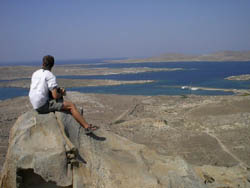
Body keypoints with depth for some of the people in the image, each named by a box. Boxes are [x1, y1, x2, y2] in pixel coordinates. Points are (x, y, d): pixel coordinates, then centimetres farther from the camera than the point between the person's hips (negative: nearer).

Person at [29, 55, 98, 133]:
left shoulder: (35, 73, 10)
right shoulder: (50, 76, -14)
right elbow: (55, 96, -19)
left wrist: (58, 90, 13)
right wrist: (61, 94, 4)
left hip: (35, 105, 9)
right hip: (44, 105, -8)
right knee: (71, 105, -4)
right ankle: (87, 127, -2)